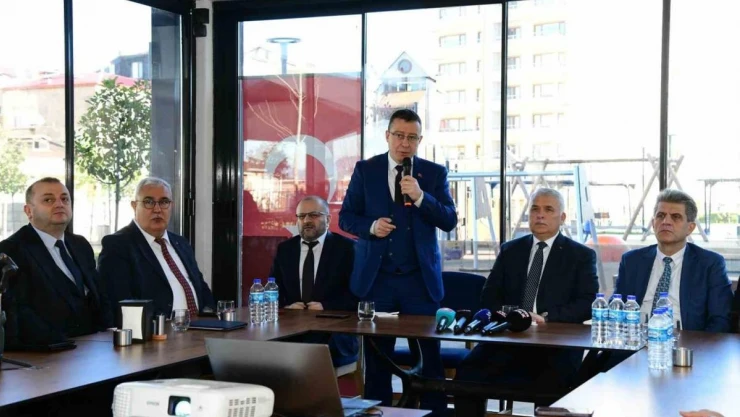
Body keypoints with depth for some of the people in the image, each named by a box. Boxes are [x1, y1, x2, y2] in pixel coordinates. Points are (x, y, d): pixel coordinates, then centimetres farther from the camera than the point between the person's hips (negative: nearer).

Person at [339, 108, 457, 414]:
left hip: (420, 279, 0)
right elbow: (346, 217, 5)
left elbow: (449, 221, -4)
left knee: (430, 355, 0)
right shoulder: (365, 170, 4)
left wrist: (420, 197, -18)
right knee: (376, 356, 8)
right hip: (376, 278, 1)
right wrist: (371, 226, -14)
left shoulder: (435, 173, 4)